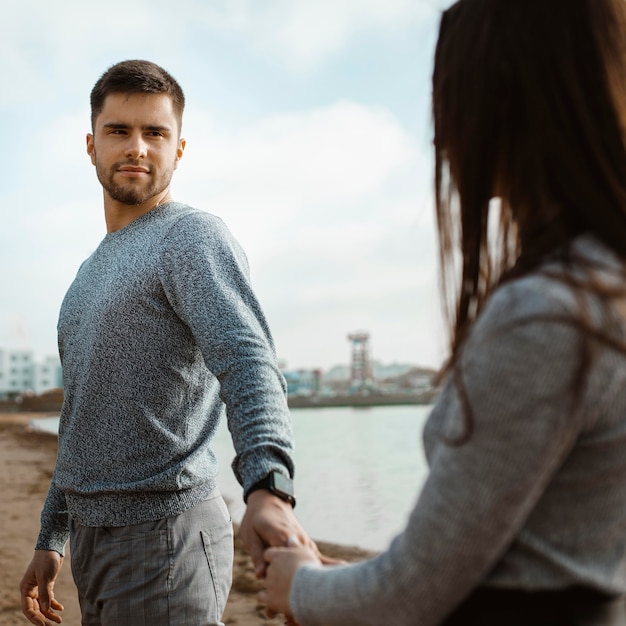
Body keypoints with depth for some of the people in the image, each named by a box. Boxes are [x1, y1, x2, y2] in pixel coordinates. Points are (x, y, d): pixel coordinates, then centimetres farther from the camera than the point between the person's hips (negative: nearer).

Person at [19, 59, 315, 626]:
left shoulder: (192, 238, -9)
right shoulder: (95, 269, 18)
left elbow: (248, 363, -26)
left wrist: (269, 488, -43)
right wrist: (50, 540, 21)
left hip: (164, 536, -8)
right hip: (92, 537, 8)